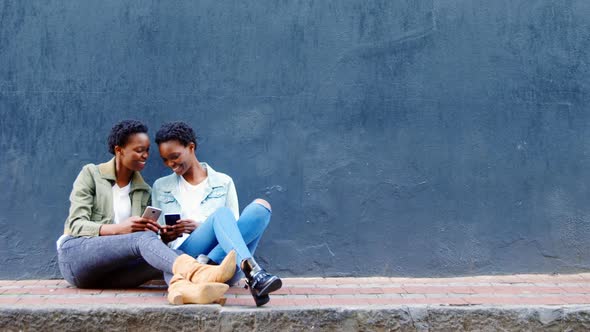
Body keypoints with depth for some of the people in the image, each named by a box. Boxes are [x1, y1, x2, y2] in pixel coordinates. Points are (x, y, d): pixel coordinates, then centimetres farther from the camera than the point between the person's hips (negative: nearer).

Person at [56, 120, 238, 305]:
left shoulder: (144, 192, 19)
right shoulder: (91, 174, 5)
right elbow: (76, 225, -6)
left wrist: (162, 235, -11)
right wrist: (119, 229, -22)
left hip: (112, 271, 5)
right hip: (75, 256, -4)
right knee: (143, 238, -32)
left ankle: (180, 286, -65)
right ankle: (201, 273, -59)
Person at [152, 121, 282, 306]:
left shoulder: (223, 182, 20)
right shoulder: (161, 187, 24)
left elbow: (233, 228, 13)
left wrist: (200, 227, -5)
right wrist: (165, 237, -4)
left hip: (223, 264, 1)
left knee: (260, 207, -24)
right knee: (222, 213, -30)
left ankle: (207, 264, -39)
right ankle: (253, 273, -56)